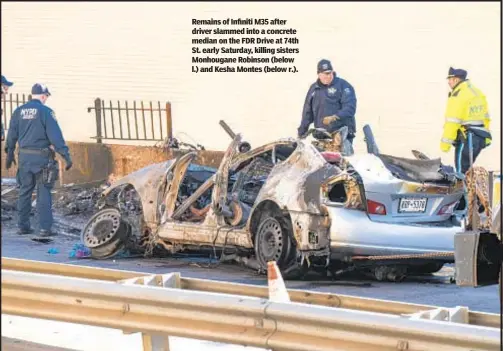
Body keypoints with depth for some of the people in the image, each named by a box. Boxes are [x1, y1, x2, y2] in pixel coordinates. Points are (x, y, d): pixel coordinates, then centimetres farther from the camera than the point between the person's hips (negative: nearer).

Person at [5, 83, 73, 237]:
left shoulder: (19, 111, 8)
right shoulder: (45, 111, -9)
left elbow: (12, 135, 14)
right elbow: (55, 136, -14)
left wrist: (9, 154, 25)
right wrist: (66, 155, -12)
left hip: (24, 156, 5)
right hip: (41, 156, -5)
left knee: (24, 191, 13)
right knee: (43, 193, -2)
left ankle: (23, 225, 16)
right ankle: (45, 228, -5)